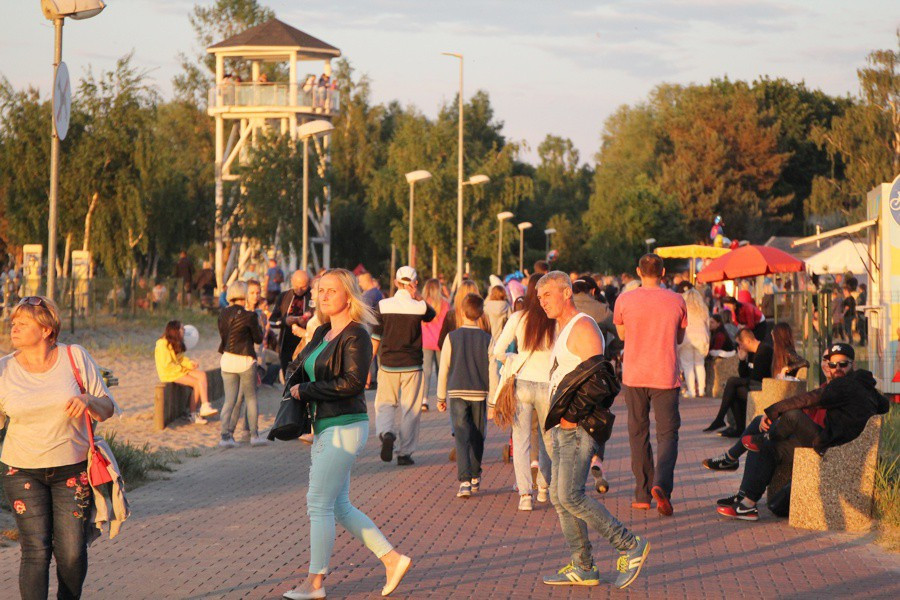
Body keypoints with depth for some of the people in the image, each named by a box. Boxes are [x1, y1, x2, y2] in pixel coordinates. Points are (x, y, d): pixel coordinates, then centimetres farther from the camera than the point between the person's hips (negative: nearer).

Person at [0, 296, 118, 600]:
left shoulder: (75, 357, -3)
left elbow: (107, 409, 0)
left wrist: (88, 400, -21)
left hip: (72, 470, 0)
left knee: (72, 552, 1)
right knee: (35, 551, -8)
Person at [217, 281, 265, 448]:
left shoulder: (223, 314, 2)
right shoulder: (248, 315, -13)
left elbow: (223, 335, 10)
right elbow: (258, 338, -4)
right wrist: (258, 324, 11)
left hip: (227, 359, 4)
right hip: (245, 360, -4)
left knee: (230, 399, 8)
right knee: (251, 398, 9)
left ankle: (226, 434, 0)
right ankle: (254, 435, 13)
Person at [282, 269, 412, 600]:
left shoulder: (356, 336, -13)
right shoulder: (323, 333, 13)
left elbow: (352, 382, -23)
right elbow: (297, 367, 25)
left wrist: (305, 390, -16)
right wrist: (293, 386, 2)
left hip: (345, 427, -9)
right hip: (325, 427, 9)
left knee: (319, 503, -5)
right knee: (339, 506, 12)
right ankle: (393, 559, 18)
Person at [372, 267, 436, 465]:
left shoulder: (383, 306, -4)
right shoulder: (419, 307, -7)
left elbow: (375, 338, -1)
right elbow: (431, 315, 18)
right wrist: (418, 297, 3)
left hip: (388, 365, 1)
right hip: (412, 366, -1)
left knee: (385, 405, 13)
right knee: (410, 410, 8)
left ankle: (386, 433, -16)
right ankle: (405, 453, 9)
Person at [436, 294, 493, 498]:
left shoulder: (452, 337, -3)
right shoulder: (486, 339, -2)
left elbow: (444, 369, 1)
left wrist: (441, 397, 10)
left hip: (457, 393, -1)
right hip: (480, 393, 1)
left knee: (462, 437, -4)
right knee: (477, 436, 16)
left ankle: (465, 481, -17)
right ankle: (475, 477, 27)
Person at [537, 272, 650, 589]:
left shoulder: (583, 328, -12)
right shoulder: (564, 331, 20)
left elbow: (596, 380, -20)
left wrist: (572, 415, -19)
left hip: (580, 428, -10)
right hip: (564, 425, 10)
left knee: (570, 495, -15)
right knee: (559, 496, 7)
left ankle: (630, 545, -7)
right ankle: (583, 568, 11)